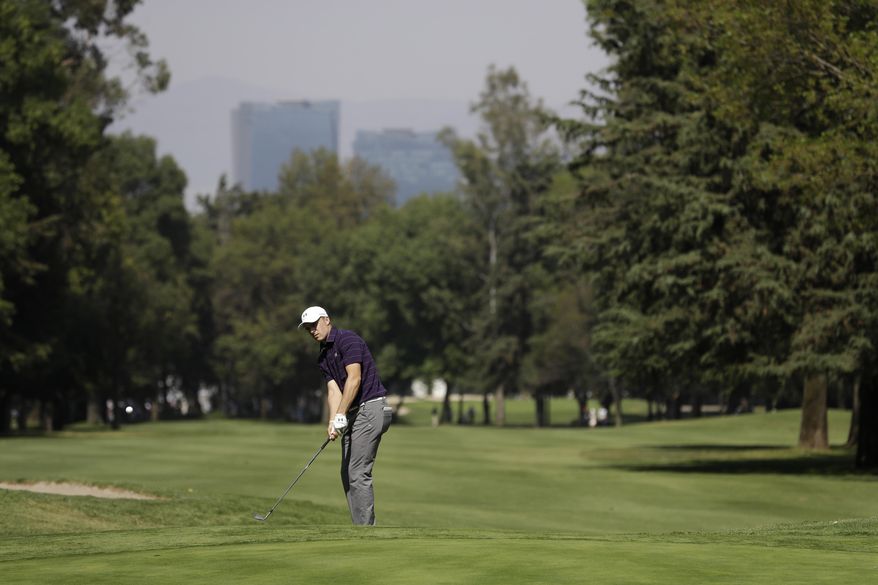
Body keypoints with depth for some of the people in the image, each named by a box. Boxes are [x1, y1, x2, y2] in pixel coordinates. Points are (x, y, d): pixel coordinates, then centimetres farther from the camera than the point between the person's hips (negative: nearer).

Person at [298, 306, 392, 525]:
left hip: (370, 408, -10)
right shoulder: (323, 357, 16)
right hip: (353, 414, 10)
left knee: (358, 473, -12)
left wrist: (340, 415, -22)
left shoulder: (347, 340, -11)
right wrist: (333, 422, -12)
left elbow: (354, 379, -20)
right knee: (348, 474, 8)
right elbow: (333, 389, 5)